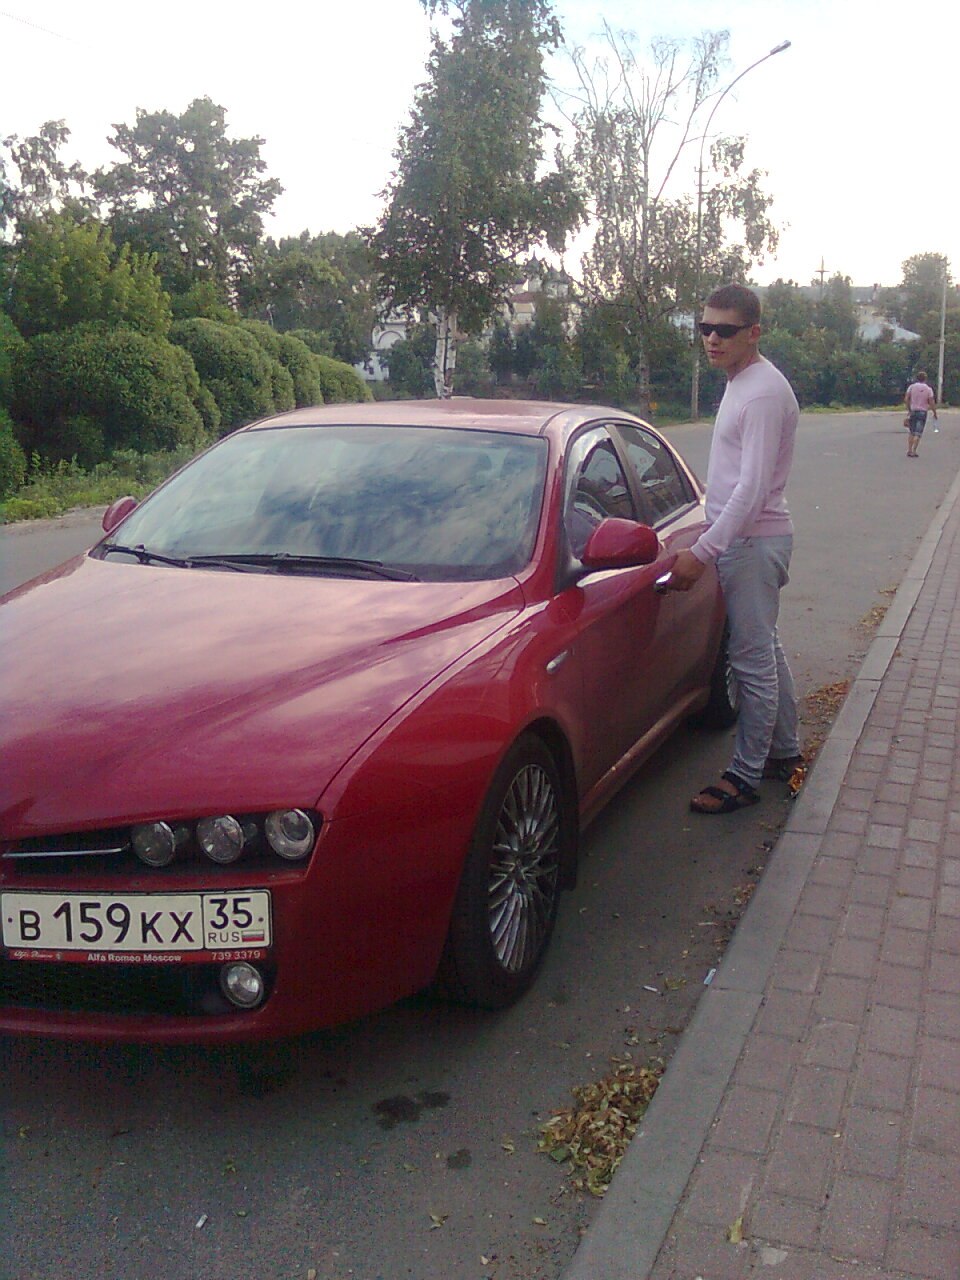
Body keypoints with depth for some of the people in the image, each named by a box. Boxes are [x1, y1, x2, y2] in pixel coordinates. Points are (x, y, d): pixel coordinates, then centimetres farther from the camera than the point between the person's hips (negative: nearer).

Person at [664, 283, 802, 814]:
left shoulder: (764, 392, -18)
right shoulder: (739, 383, 14)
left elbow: (752, 489, -25)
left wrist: (701, 552, -26)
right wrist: (707, 545, 20)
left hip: (753, 540, -10)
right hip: (745, 537, 10)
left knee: (753, 660, -3)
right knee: (765, 651, 18)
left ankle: (745, 777, 5)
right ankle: (784, 752, 31)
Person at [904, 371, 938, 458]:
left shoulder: (911, 386, 1)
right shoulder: (928, 389, -3)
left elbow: (906, 399, -5)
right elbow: (932, 403, -7)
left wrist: (909, 410, 4)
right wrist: (935, 413, 5)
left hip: (912, 411, 2)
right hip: (922, 412, -2)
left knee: (911, 432, 12)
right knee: (918, 433, -2)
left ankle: (909, 450, 8)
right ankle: (914, 451, -8)